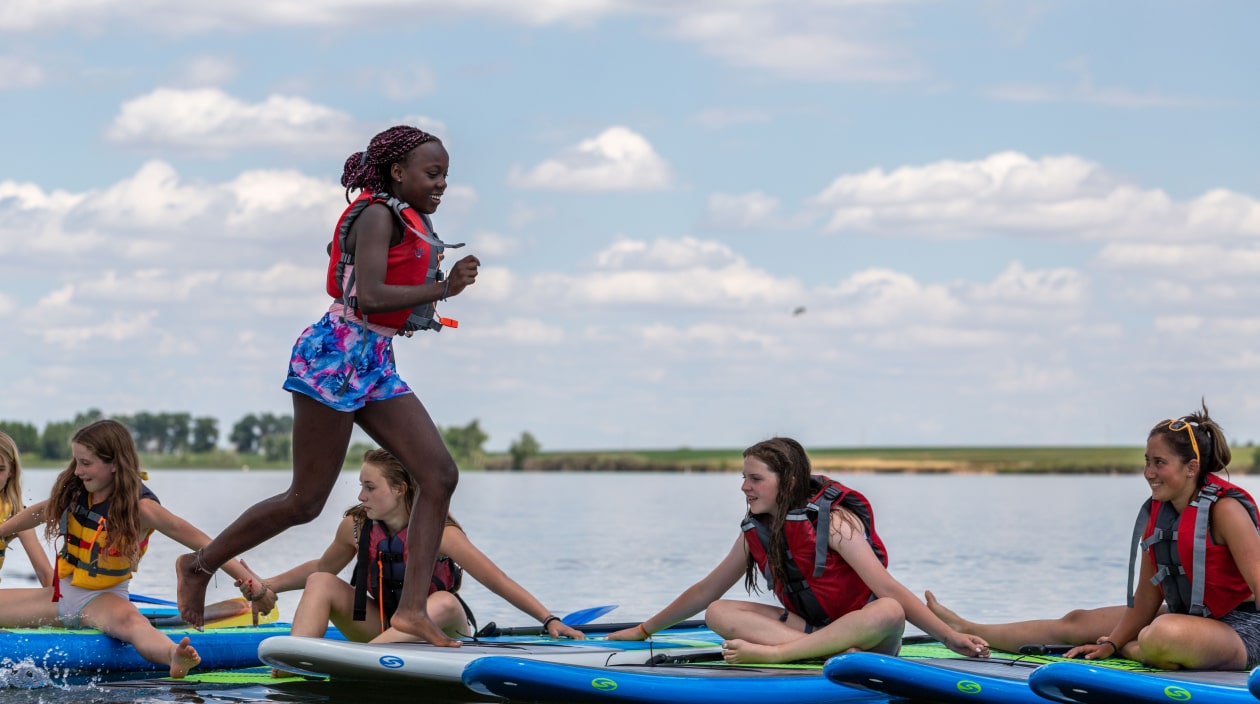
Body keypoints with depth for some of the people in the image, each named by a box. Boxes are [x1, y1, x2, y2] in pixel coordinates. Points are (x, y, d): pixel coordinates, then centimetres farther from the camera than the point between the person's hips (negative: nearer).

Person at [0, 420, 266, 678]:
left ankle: (174, 657, -73)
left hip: (102, 598, -10)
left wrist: (247, 577, -27)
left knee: (127, 619, -44)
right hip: (62, 594, 10)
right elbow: (41, 512, 23)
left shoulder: (139, 507, -15)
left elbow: (198, 541, -19)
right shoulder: (74, 491, 3)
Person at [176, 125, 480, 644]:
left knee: (440, 474, -5)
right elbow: (369, 297, -23)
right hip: (336, 356, -9)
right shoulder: (378, 214, -11)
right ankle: (199, 565, 14)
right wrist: (442, 288, -21)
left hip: (375, 366, 9)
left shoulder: (409, 223, 17)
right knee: (306, 500, -4)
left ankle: (412, 608, -8)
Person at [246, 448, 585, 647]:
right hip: (385, 631, 5)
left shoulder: (439, 533, -20)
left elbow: (498, 581, -21)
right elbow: (322, 568, 15)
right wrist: (268, 586, 10)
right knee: (320, 583, -12)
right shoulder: (356, 526, -6)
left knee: (444, 602, -37)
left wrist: (549, 620, -28)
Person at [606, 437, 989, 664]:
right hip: (809, 625, 5)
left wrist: (950, 636, -30)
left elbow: (888, 589, -22)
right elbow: (706, 591, 13)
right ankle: (832, 651, -33)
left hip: (860, 626, -5)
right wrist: (643, 631, 17)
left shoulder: (834, 521, -16)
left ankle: (770, 653, -44)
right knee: (718, 614, -14)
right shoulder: (756, 533, 3)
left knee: (888, 613, -40)